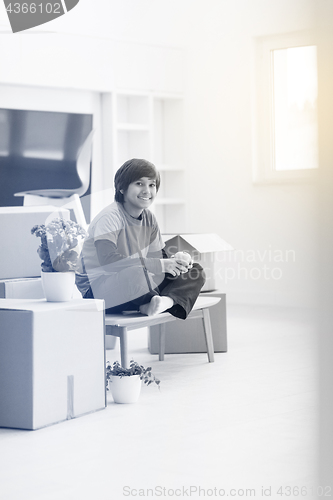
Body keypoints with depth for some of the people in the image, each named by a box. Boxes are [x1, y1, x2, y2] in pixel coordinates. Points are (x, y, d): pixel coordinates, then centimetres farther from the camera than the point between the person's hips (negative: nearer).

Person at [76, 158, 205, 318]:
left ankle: (168, 300, -29)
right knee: (135, 273, -42)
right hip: (97, 290, -9)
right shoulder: (110, 217, -16)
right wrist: (159, 265, -30)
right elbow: (108, 261, -30)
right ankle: (148, 304, -13)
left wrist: (175, 262, -16)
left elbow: (157, 257, 10)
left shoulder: (149, 218, 10)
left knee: (195, 271, -1)